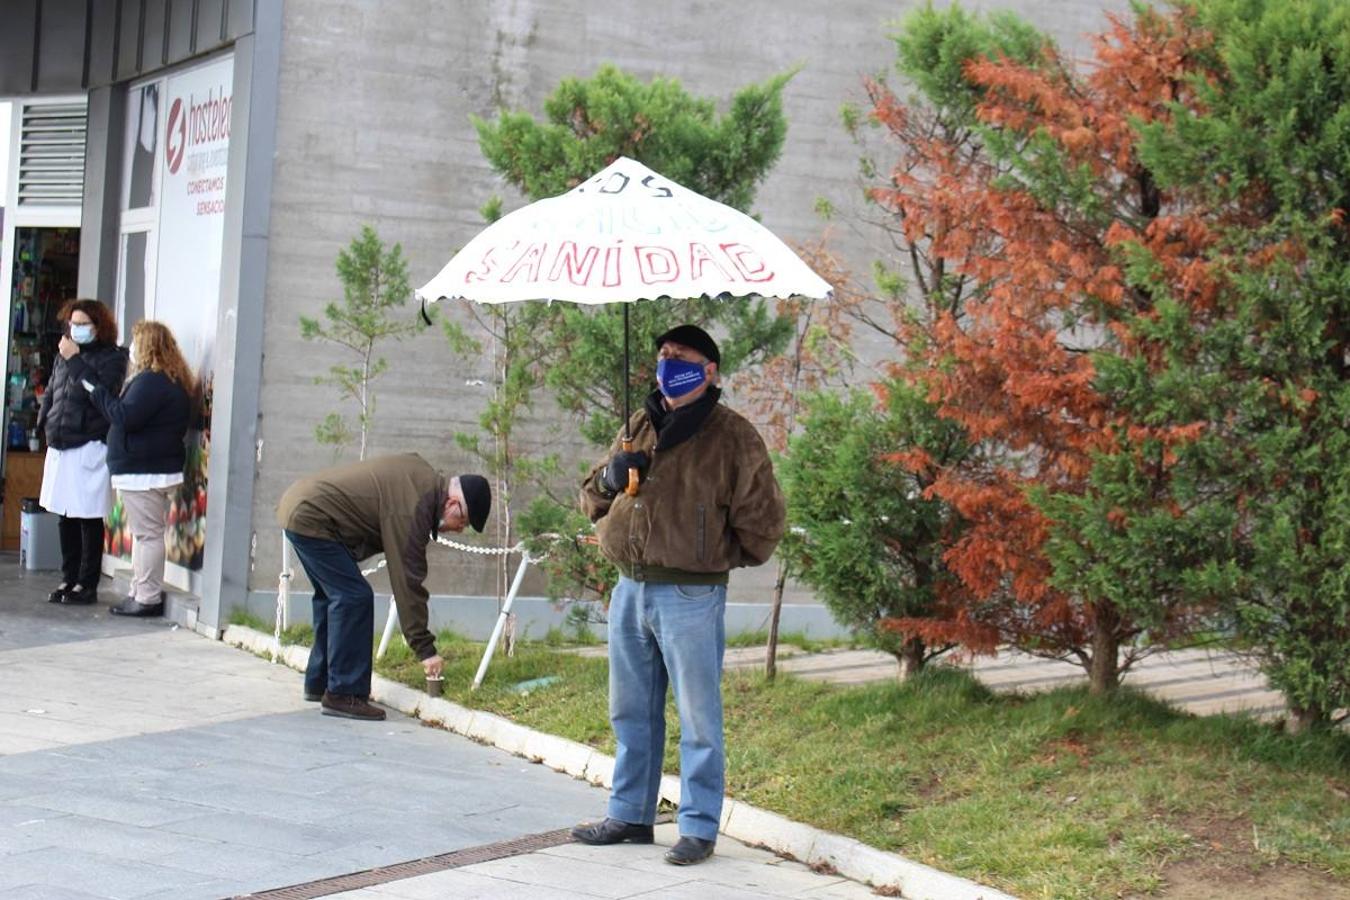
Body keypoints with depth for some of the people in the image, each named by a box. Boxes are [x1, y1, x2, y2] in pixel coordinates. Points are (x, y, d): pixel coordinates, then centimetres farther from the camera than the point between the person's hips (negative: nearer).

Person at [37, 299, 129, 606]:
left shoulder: (112, 358, -5)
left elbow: (101, 392, -21)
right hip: (60, 448, 7)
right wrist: (46, 422, 10)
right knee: (66, 518, 12)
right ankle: (69, 579, 21)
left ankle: (87, 585, 4)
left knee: (88, 520, -2)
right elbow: (50, 393, 23)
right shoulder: (64, 355, 13)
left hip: (90, 449, -7)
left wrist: (74, 360, -18)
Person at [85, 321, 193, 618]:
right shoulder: (172, 381, 17)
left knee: (147, 534, -7)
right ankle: (141, 593, 19)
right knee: (145, 533, 14)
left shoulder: (151, 381, -17)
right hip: (157, 468, 11)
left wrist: (97, 392, -9)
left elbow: (126, 417, -21)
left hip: (143, 471, -11)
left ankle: (148, 598, -5)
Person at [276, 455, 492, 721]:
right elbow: (407, 581, -24)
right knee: (354, 598, -12)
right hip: (310, 519, -11)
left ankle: (319, 682, 29)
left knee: (333, 595, 19)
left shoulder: (423, 476, 5)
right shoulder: (411, 509, -24)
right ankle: (343, 694, -9)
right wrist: (425, 649, -20)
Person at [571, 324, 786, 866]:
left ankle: (699, 828, 5)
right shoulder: (640, 426, 14)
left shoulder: (732, 438, -5)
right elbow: (592, 500, 19)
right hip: (630, 590, 7)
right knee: (632, 713, 15)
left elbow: (762, 520, -3)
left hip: (690, 596, -7)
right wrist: (609, 477, -2)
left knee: (698, 717, -1)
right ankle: (630, 815, 27)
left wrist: (722, 557, 3)